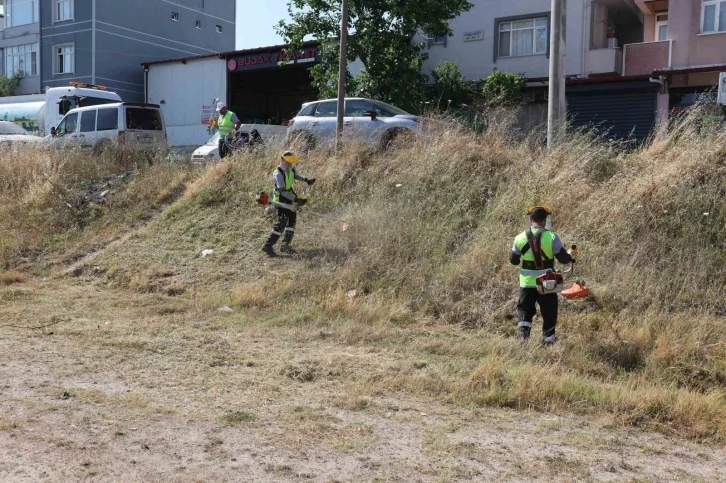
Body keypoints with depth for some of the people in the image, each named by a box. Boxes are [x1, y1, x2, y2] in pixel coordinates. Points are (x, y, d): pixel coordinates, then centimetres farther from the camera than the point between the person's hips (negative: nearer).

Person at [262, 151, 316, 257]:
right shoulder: (278, 174, -25)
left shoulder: (291, 170, 0)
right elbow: (283, 191, -30)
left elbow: (296, 176, 26)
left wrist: (306, 180, 14)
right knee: (282, 223, -14)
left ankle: (285, 245, 21)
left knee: (292, 219, 12)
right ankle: (268, 246, -11)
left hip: (289, 198, 9)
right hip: (281, 199, -9)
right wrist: (296, 199, -35)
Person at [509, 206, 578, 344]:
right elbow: (563, 258, -9)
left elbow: (513, 260, 4)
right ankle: (548, 339, 22)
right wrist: (571, 255, 12)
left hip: (527, 282, 2)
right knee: (549, 311, 14)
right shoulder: (552, 237, -13)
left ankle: (523, 327, -7)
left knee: (525, 308, 16)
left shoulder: (520, 238, -5)